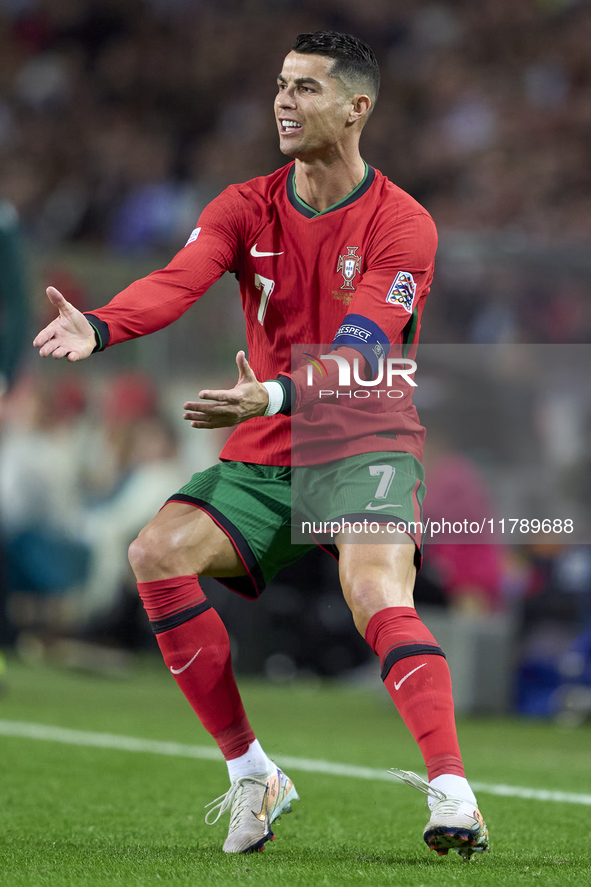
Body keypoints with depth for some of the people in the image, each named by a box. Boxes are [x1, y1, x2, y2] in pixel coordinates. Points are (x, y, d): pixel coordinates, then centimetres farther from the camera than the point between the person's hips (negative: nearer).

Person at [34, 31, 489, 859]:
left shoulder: (402, 224, -7)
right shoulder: (248, 208, 6)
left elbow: (356, 356, -20)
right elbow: (177, 280, -13)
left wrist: (272, 395, -40)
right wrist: (96, 327, -35)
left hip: (364, 448, -4)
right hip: (264, 458, 5)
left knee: (376, 593, -31)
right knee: (158, 552, -18)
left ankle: (452, 792, -38)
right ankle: (250, 774, -9)